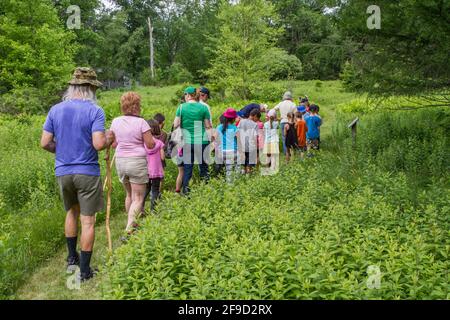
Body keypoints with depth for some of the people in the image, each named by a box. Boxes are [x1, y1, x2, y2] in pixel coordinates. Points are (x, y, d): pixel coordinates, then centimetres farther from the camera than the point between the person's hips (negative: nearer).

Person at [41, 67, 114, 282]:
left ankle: (72, 258, 34)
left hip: (62, 172, 5)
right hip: (87, 172, -4)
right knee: (87, 221, 4)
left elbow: (45, 143, 1)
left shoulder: (55, 110, 2)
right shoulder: (94, 111, -12)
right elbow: (98, 144, -20)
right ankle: (85, 271, 10)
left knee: (71, 212, 25)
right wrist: (109, 139, 1)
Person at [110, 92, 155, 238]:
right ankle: (129, 231, -9)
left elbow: (113, 144, 11)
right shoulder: (141, 122, -11)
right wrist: (150, 136, 10)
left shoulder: (115, 122, 3)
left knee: (129, 195, 22)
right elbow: (151, 144, -10)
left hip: (120, 161, 5)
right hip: (137, 161, -5)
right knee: (138, 198, 2)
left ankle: (132, 225, 34)